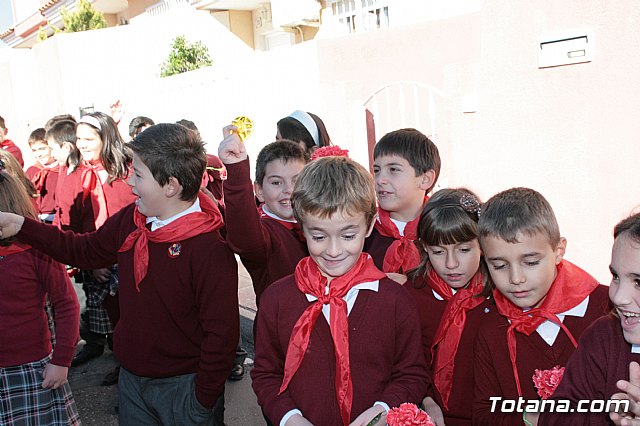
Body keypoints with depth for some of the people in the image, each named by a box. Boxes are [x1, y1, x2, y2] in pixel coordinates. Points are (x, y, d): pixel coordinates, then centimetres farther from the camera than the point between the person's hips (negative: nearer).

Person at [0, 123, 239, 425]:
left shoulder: (210, 250, -25)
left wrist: (204, 400, -17)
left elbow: (222, 333, -23)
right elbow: (83, 250, 14)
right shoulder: (129, 221, -2)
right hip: (131, 378, 7)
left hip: (183, 386, -7)